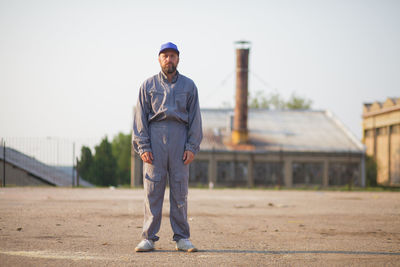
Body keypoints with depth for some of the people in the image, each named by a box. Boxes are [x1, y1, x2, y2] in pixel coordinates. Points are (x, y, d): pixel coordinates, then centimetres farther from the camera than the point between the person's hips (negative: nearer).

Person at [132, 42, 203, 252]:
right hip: (155, 138, -1)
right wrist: (143, 146, -5)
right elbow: (140, 117, 5)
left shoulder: (188, 85, 12)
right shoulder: (148, 85, 10)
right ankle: (149, 238, 1)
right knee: (152, 189, -3)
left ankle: (182, 238, 5)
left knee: (180, 190, 0)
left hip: (180, 140, 1)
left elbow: (195, 117, 8)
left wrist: (192, 147, -3)